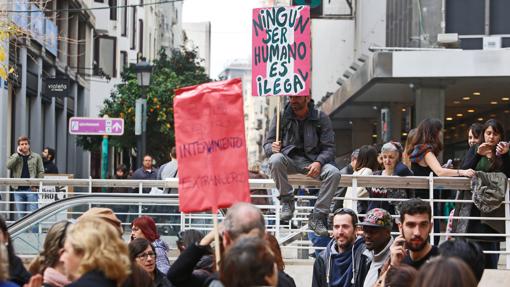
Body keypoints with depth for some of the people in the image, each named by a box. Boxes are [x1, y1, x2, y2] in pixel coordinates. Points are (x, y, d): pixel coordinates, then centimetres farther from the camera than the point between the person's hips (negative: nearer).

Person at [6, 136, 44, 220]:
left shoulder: (36, 157, 6)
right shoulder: (14, 157, 10)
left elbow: (41, 172, 4)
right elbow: (8, 165, -9)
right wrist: (18, 154, -9)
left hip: (31, 189, -2)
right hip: (18, 190, 2)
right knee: (19, 215, 5)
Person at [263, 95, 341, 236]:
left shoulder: (321, 118, 0)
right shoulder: (282, 116, 2)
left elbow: (329, 148, -3)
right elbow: (267, 144, 2)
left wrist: (319, 162, -24)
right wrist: (273, 148, -24)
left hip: (312, 161, 0)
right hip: (289, 160, 0)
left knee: (334, 173, -28)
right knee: (275, 159, -34)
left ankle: (317, 216, -21)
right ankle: (287, 201, -18)